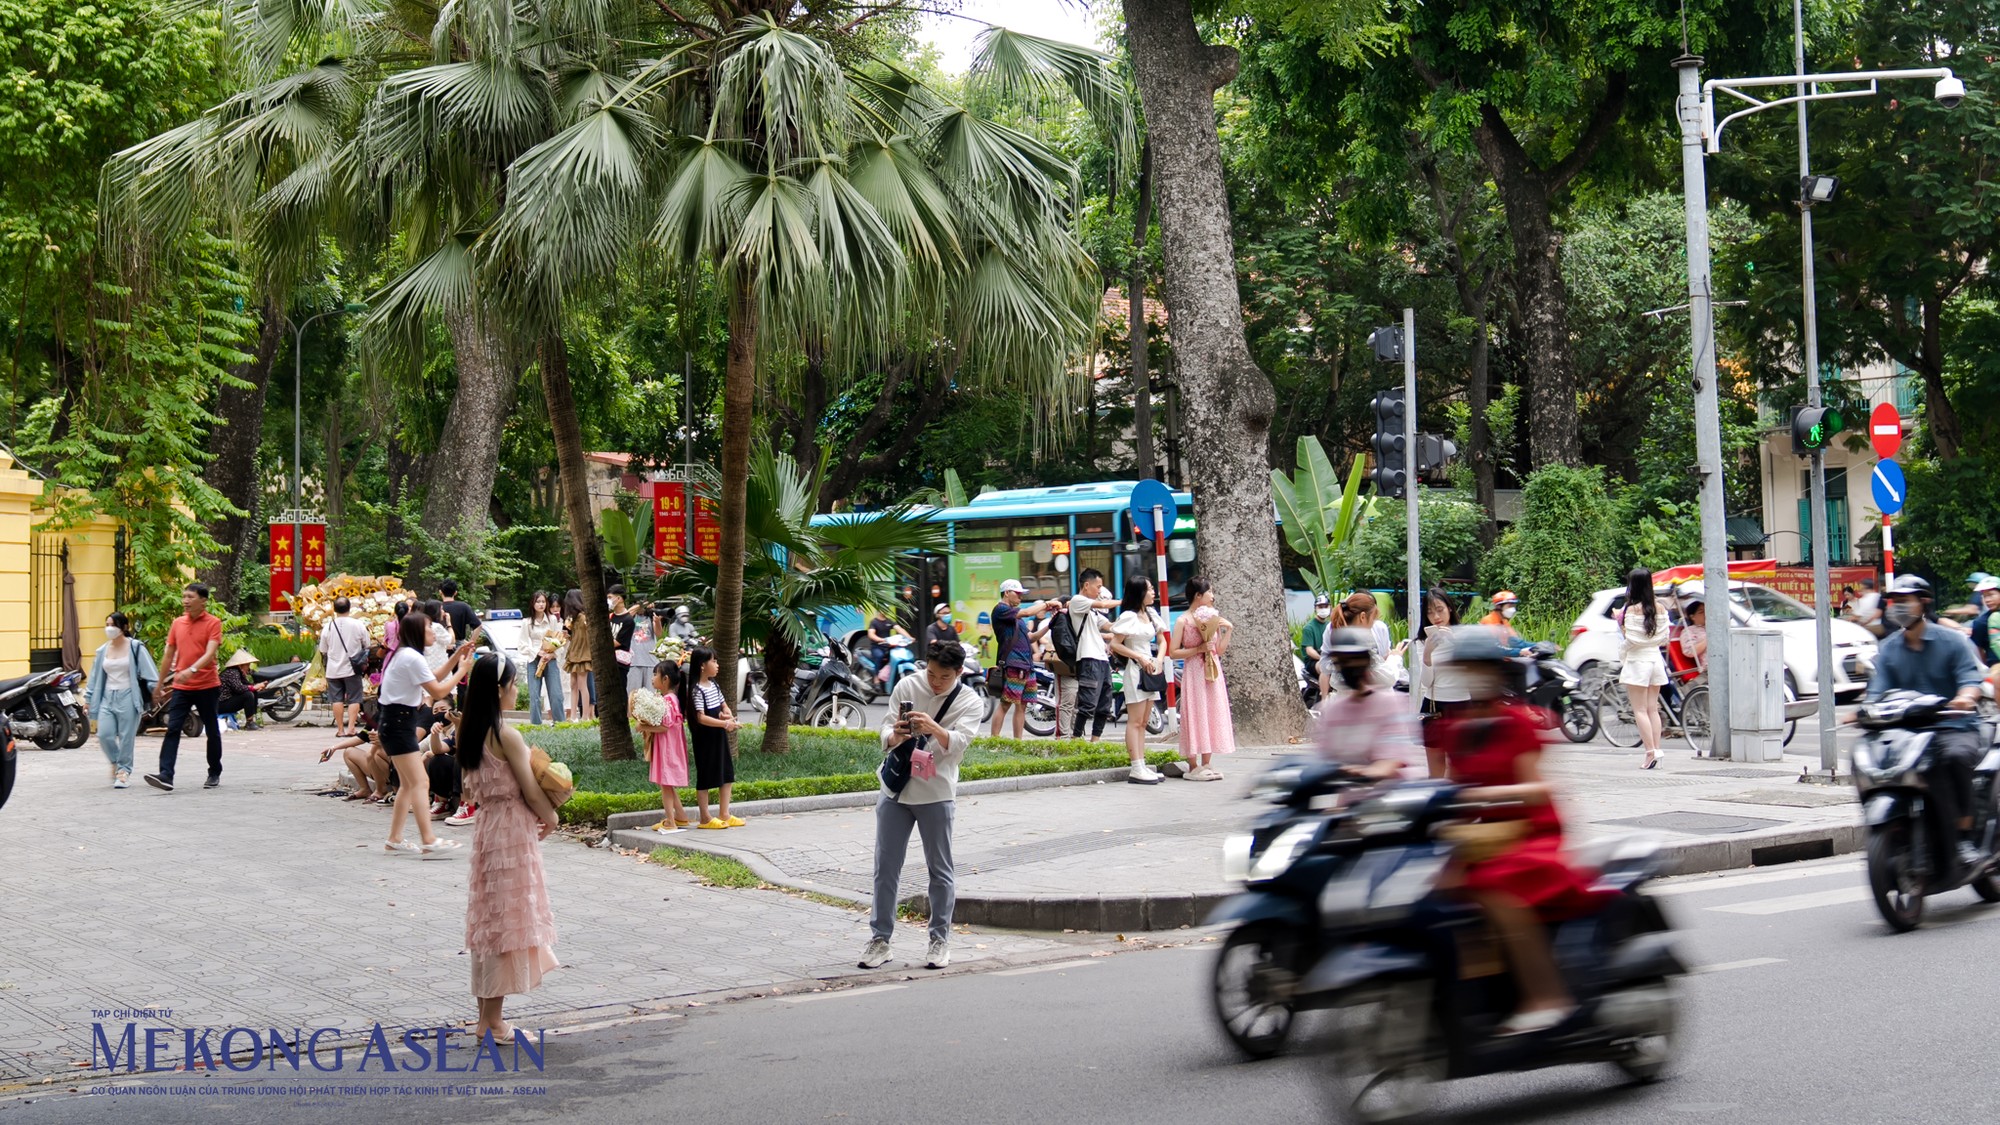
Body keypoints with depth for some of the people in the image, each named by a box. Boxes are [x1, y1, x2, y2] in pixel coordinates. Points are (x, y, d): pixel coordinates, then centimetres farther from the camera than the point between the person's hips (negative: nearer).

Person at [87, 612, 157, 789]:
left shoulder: (135, 647, -3)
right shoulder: (103, 650, 13)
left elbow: (149, 671, -7)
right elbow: (96, 676, 17)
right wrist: (88, 698, 16)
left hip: (128, 697, -4)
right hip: (107, 697, 4)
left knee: (126, 737, -3)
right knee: (104, 735, -8)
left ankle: (124, 771, 9)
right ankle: (116, 763, 18)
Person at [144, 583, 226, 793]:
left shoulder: (213, 623, -6)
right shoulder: (178, 623, 9)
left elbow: (210, 653, -19)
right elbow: (169, 654, 17)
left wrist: (192, 670, -34)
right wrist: (161, 683, 20)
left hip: (207, 686, -4)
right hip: (181, 687, 4)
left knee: (212, 732, 9)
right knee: (172, 730, -10)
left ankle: (214, 774, 25)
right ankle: (165, 776, -20)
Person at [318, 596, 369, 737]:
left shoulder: (328, 627, -3)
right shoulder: (358, 625, -7)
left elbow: (323, 650, 5)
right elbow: (367, 646, 2)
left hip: (333, 669, 2)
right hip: (352, 669, -2)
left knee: (337, 699, 7)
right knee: (354, 699, 4)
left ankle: (340, 729, 8)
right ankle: (350, 728, -6)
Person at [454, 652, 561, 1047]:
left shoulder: (470, 733, 6)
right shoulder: (507, 736, -18)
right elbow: (531, 792, -15)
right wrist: (551, 817, 2)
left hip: (485, 827, 8)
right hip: (513, 832, -8)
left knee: (488, 921, 13)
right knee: (507, 922, -2)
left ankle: (486, 1016, 19)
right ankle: (492, 1022, 1)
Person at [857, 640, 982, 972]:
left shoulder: (969, 702, -3)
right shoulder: (906, 687, 1)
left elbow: (958, 745, -17)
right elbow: (886, 734, -2)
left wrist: (934, 729, -37)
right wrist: (895, 735, -26)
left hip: (936, 795, -2)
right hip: (895, 790, 2)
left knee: (940, 871, 6)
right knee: (885, 868, 4)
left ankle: (940, 939, 16)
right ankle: (879, 938, 10)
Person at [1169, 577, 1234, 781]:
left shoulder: (1211, 618, 12)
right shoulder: (1183, 621, -7)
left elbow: (1220, 650, 14)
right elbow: (1173, 652, -11)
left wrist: (1228, 630, 3)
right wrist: (1198, 649, -18)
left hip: (1213, 672, 6)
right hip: (1194, 673, -6)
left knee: (1211, 717, 7)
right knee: (1195, 716, -5)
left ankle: (1206, 765, 13)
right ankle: (1193, 767, -1)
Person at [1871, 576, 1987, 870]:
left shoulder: (1952, 641, 5)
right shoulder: (1887, 649, 15)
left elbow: (1971, 679, -7)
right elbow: (1878, 691, 6)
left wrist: (1965, 698, -32)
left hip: (1953, 727, -3)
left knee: (1954, 756, -38)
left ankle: (1964, 833, -27)